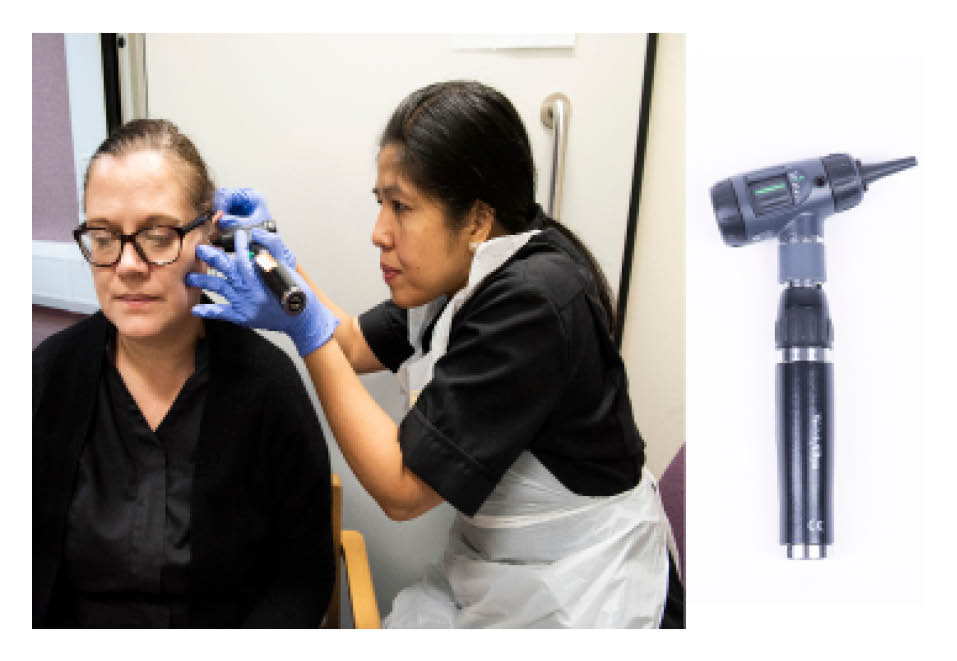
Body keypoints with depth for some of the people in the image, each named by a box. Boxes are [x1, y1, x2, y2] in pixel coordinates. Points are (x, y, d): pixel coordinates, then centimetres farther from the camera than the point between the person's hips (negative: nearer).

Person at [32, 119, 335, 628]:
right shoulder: (48, 375, -3)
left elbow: (303, 577, -4)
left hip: (235, 622, -1)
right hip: (76, 620, 1)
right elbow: (26, 570, 1)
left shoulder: (267, 383, -9)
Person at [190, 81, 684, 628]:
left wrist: (307, 329, -26)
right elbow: (357, 345, 13)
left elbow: (400, 489, -25)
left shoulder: (532, 301, -28)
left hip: (578, 602, -8)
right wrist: (280, 258, -1)